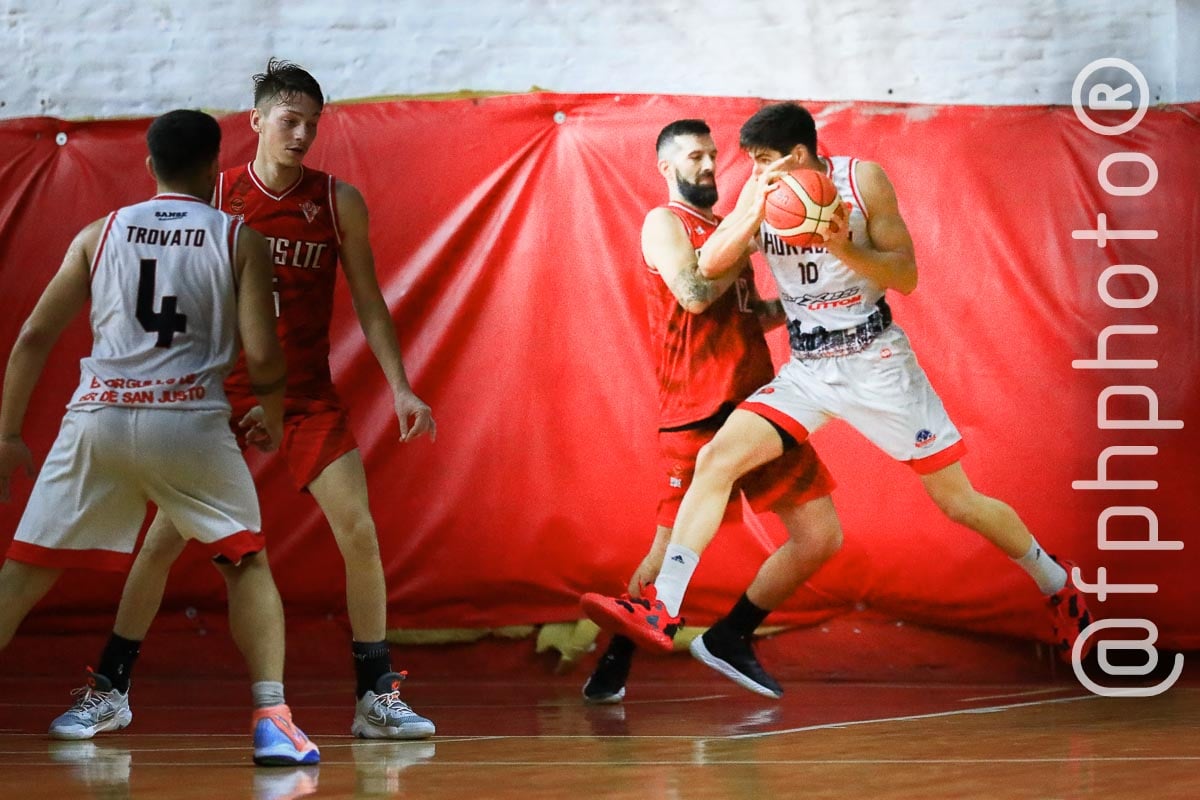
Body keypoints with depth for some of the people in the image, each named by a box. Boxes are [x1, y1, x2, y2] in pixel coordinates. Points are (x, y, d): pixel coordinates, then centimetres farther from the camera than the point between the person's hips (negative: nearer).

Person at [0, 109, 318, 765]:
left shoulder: (100, 233, 13)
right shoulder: (238, 239, 6)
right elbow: (260, 354, -2)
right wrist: (272, 416, 18)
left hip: (99, 417, 1)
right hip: (191, 418, -1)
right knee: (248, 564, 15)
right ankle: (272, 720, 3)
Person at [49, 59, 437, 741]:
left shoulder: (339, 202, -3)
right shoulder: (214, 198, -5)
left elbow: (368, 301, 3)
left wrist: (400, 387, -4)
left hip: (309, 395, 1)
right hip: (226, 391, -1)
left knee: (360, 534, -11)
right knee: (164, 539, -1)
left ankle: (377, 697, -1)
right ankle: (107, 687, 12)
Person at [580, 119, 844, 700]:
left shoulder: (724, 230, 21)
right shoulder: (665, 222, -2)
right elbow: (694, 295, -18)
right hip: (697, 414, -7)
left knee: (820, 536, 0)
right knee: (672, 548, -4)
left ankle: (729, 639, 13)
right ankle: (615, 662, 17)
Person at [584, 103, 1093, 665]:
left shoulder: (861, 180, -10)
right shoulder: (760, 193, -1)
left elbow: (906, 277, -9)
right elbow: (710, 266, -10)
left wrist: (845, 249, -27)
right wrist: (756, 209, -25)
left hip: (876, 363, -3)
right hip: (806, 370, 3)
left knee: (959, 502, 2)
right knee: (717, 457, -18)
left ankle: (1057, 585, 26)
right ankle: (663, 608, -22)